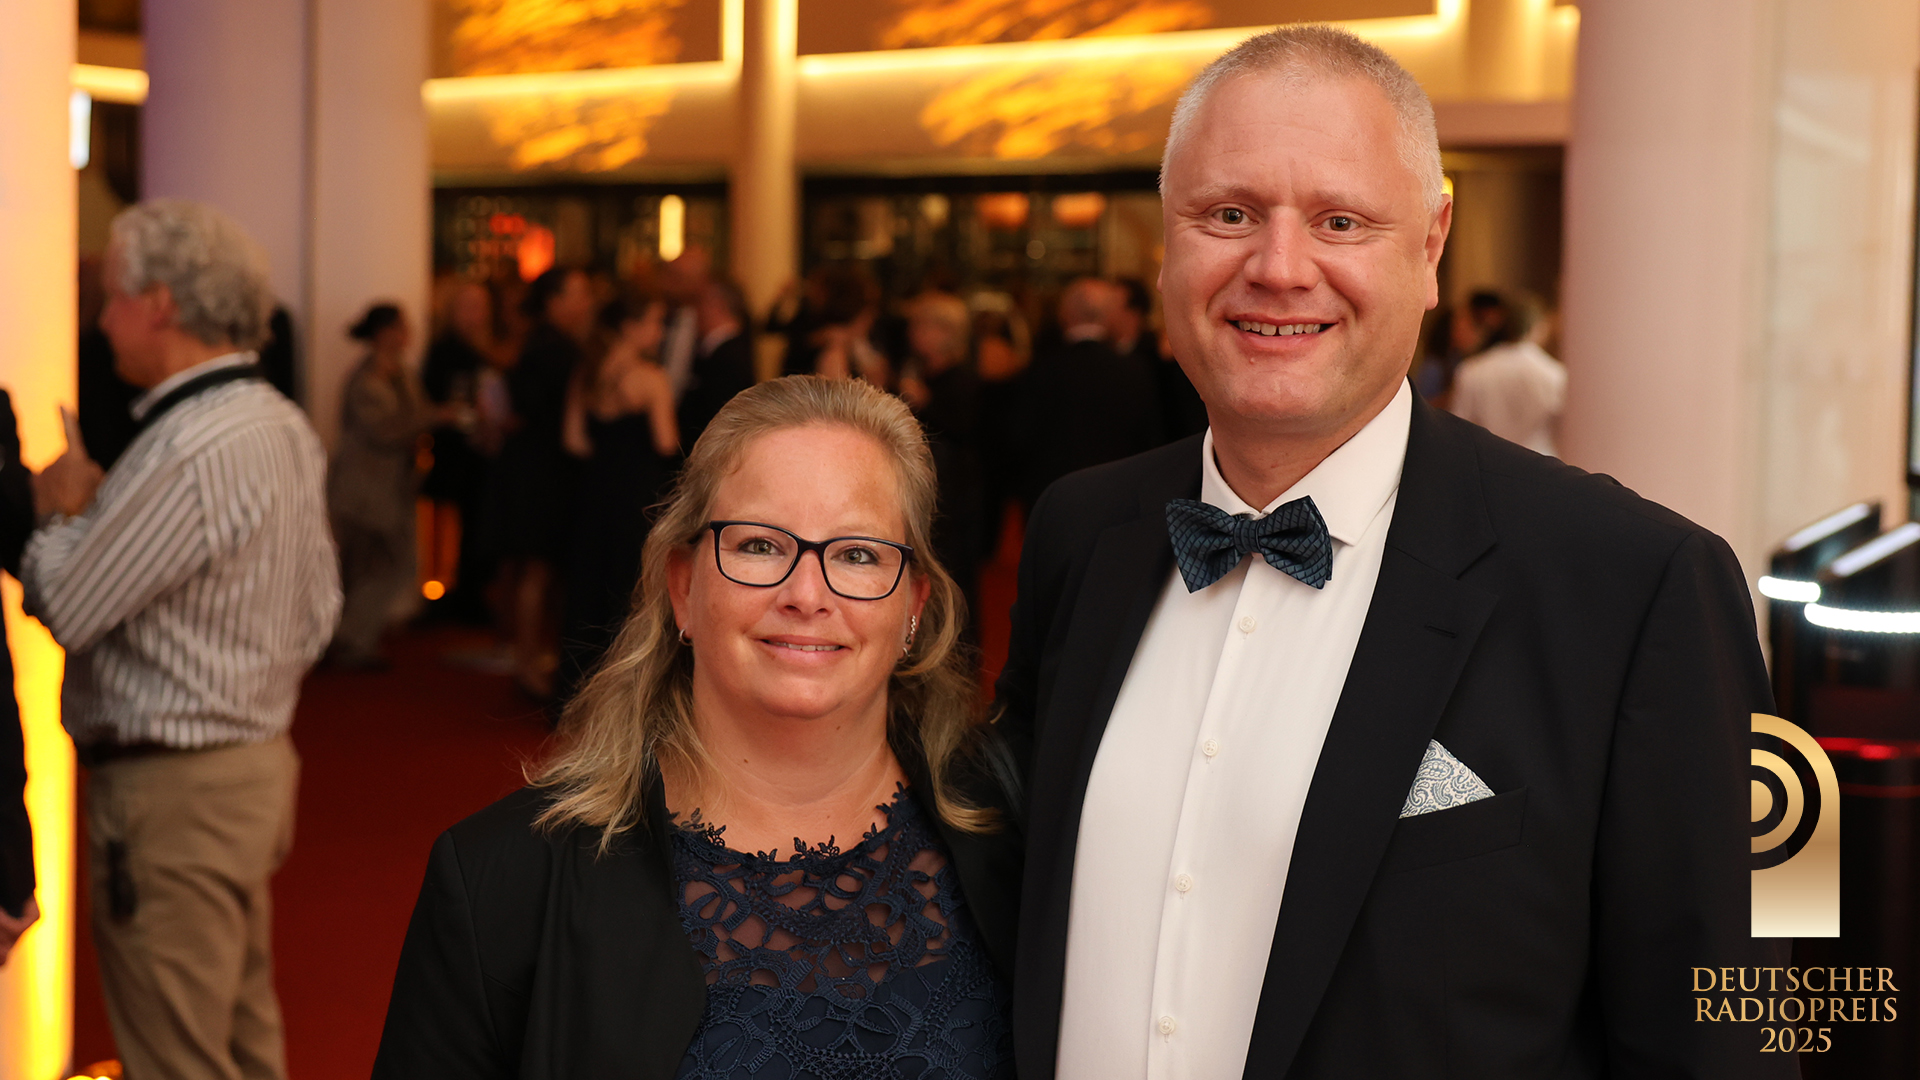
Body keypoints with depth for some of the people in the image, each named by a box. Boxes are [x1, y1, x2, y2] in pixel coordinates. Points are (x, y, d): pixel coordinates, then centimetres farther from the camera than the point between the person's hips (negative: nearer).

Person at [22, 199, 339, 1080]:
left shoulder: (192, 452, -23)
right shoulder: (283, 426, 8)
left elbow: (63, 609, -18)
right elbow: (317, 613, 13)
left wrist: (59, 511, 1)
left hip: (173, 791, -10)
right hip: (257, 759, 10)